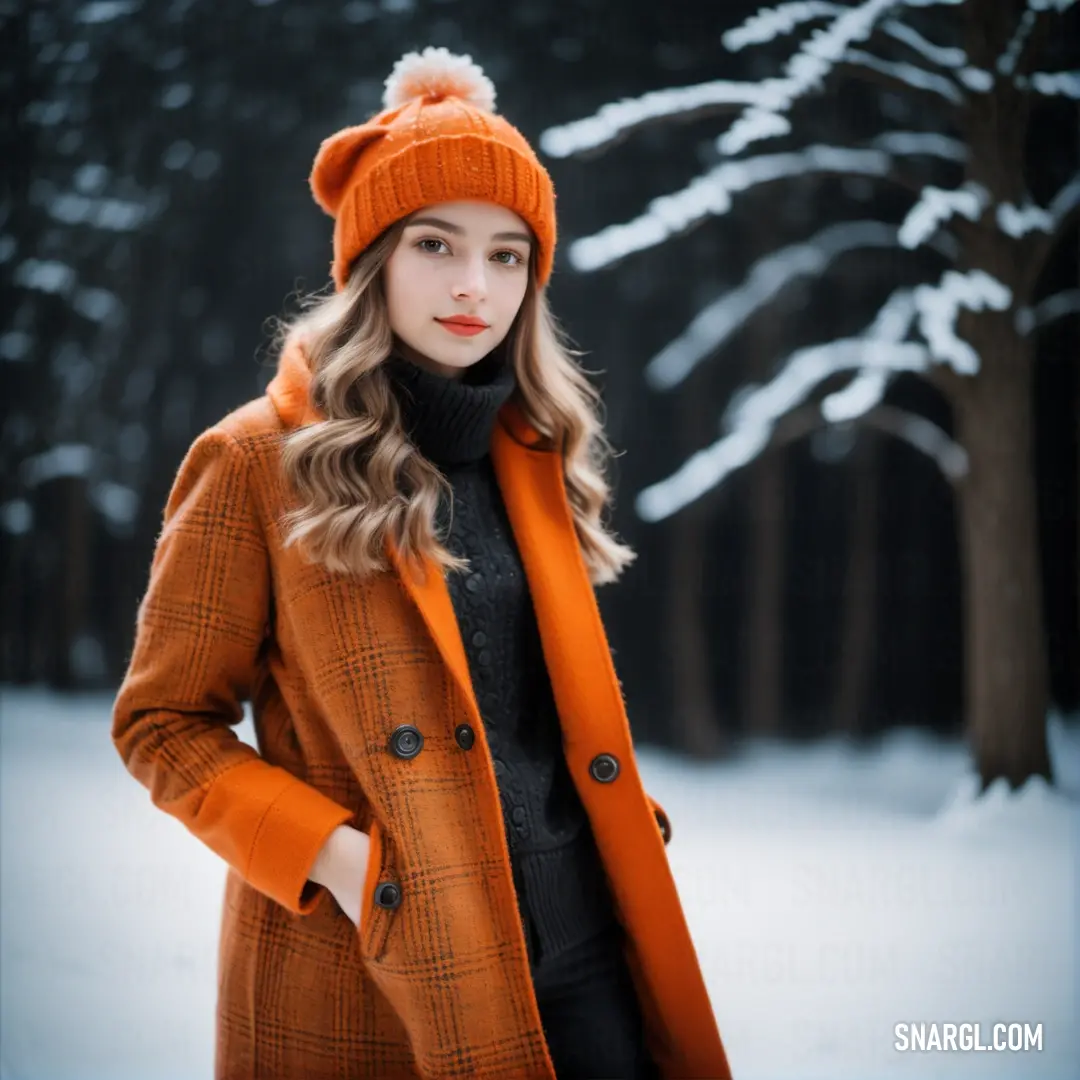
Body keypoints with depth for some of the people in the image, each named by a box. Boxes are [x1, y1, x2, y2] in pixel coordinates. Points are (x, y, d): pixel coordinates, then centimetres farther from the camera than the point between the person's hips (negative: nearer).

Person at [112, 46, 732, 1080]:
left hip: (575, 945, 5)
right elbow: (162, 721, -3)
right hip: (364, 966, -4)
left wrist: (625, 823, 4)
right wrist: (330, 854, -15)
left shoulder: (535, 452, 10)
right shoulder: (258, 460, -6)